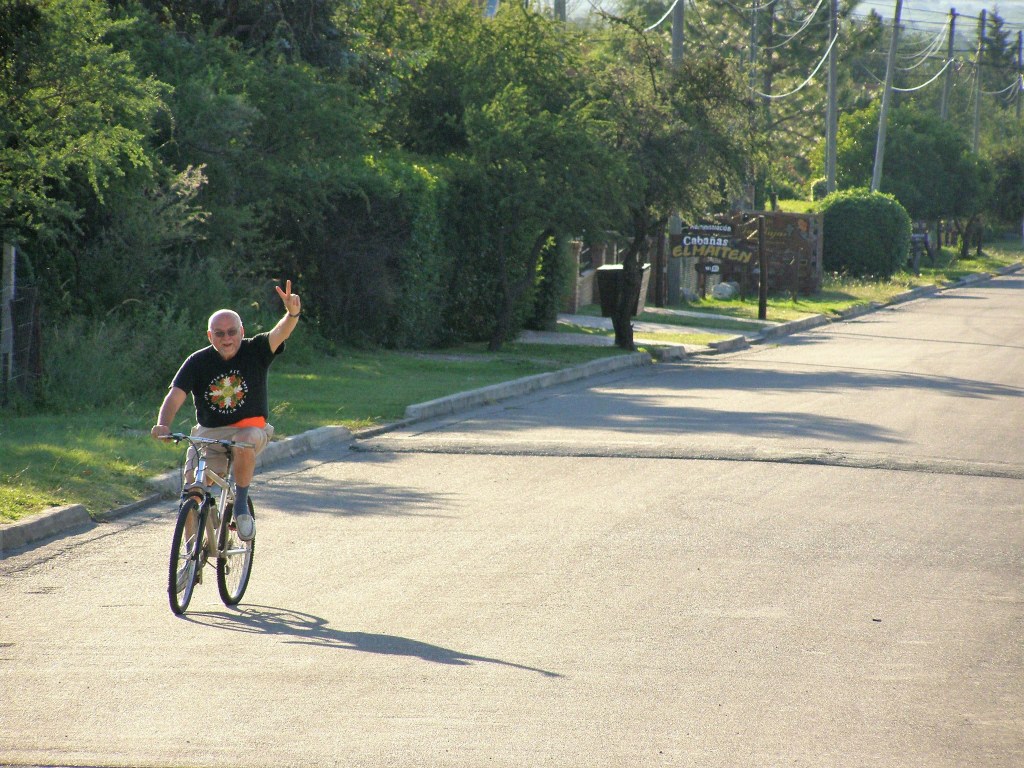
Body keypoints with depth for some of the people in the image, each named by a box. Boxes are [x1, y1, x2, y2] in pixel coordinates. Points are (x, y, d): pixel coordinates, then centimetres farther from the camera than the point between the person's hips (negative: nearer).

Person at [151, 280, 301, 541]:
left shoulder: (255, 351, -8)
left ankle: (241, 505, -14)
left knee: (244, 443, -36)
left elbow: (280, 333, -26)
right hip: (209, 434, 1)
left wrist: (292, 314, -50)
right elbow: (176, 395, -18)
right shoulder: (198, 362, -7)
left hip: (250, 429, -1)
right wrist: (163, 425, -38)